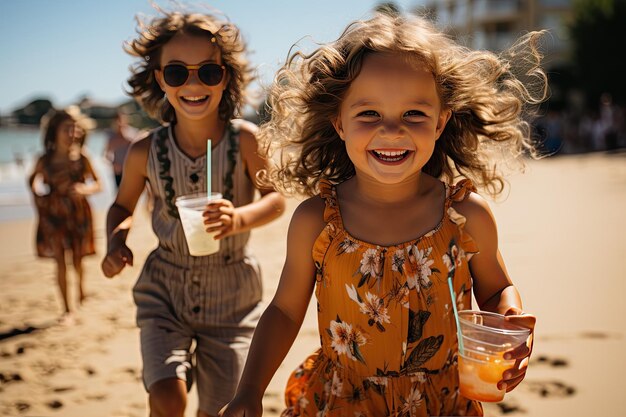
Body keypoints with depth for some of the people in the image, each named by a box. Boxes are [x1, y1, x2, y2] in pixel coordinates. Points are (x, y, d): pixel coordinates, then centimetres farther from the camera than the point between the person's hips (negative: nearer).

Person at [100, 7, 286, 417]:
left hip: (231, 293, 0)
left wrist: (240, 218, -27)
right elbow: (123, 205, 9)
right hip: (165, 287, 1)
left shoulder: (245, 140, -14)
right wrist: (115, 242, -12)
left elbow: (276, 198, -7)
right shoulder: (145, 152, -8)